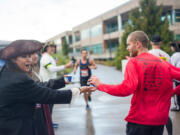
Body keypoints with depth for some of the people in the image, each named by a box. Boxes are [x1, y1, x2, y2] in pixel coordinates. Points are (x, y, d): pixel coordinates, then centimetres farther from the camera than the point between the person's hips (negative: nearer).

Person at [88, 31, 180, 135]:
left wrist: (100, 85, -12)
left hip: (139, 120, -4)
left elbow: (126, 89, -22)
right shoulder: (164, 63, 4)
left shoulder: (134, 62, -10)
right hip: (160, 120, 5)